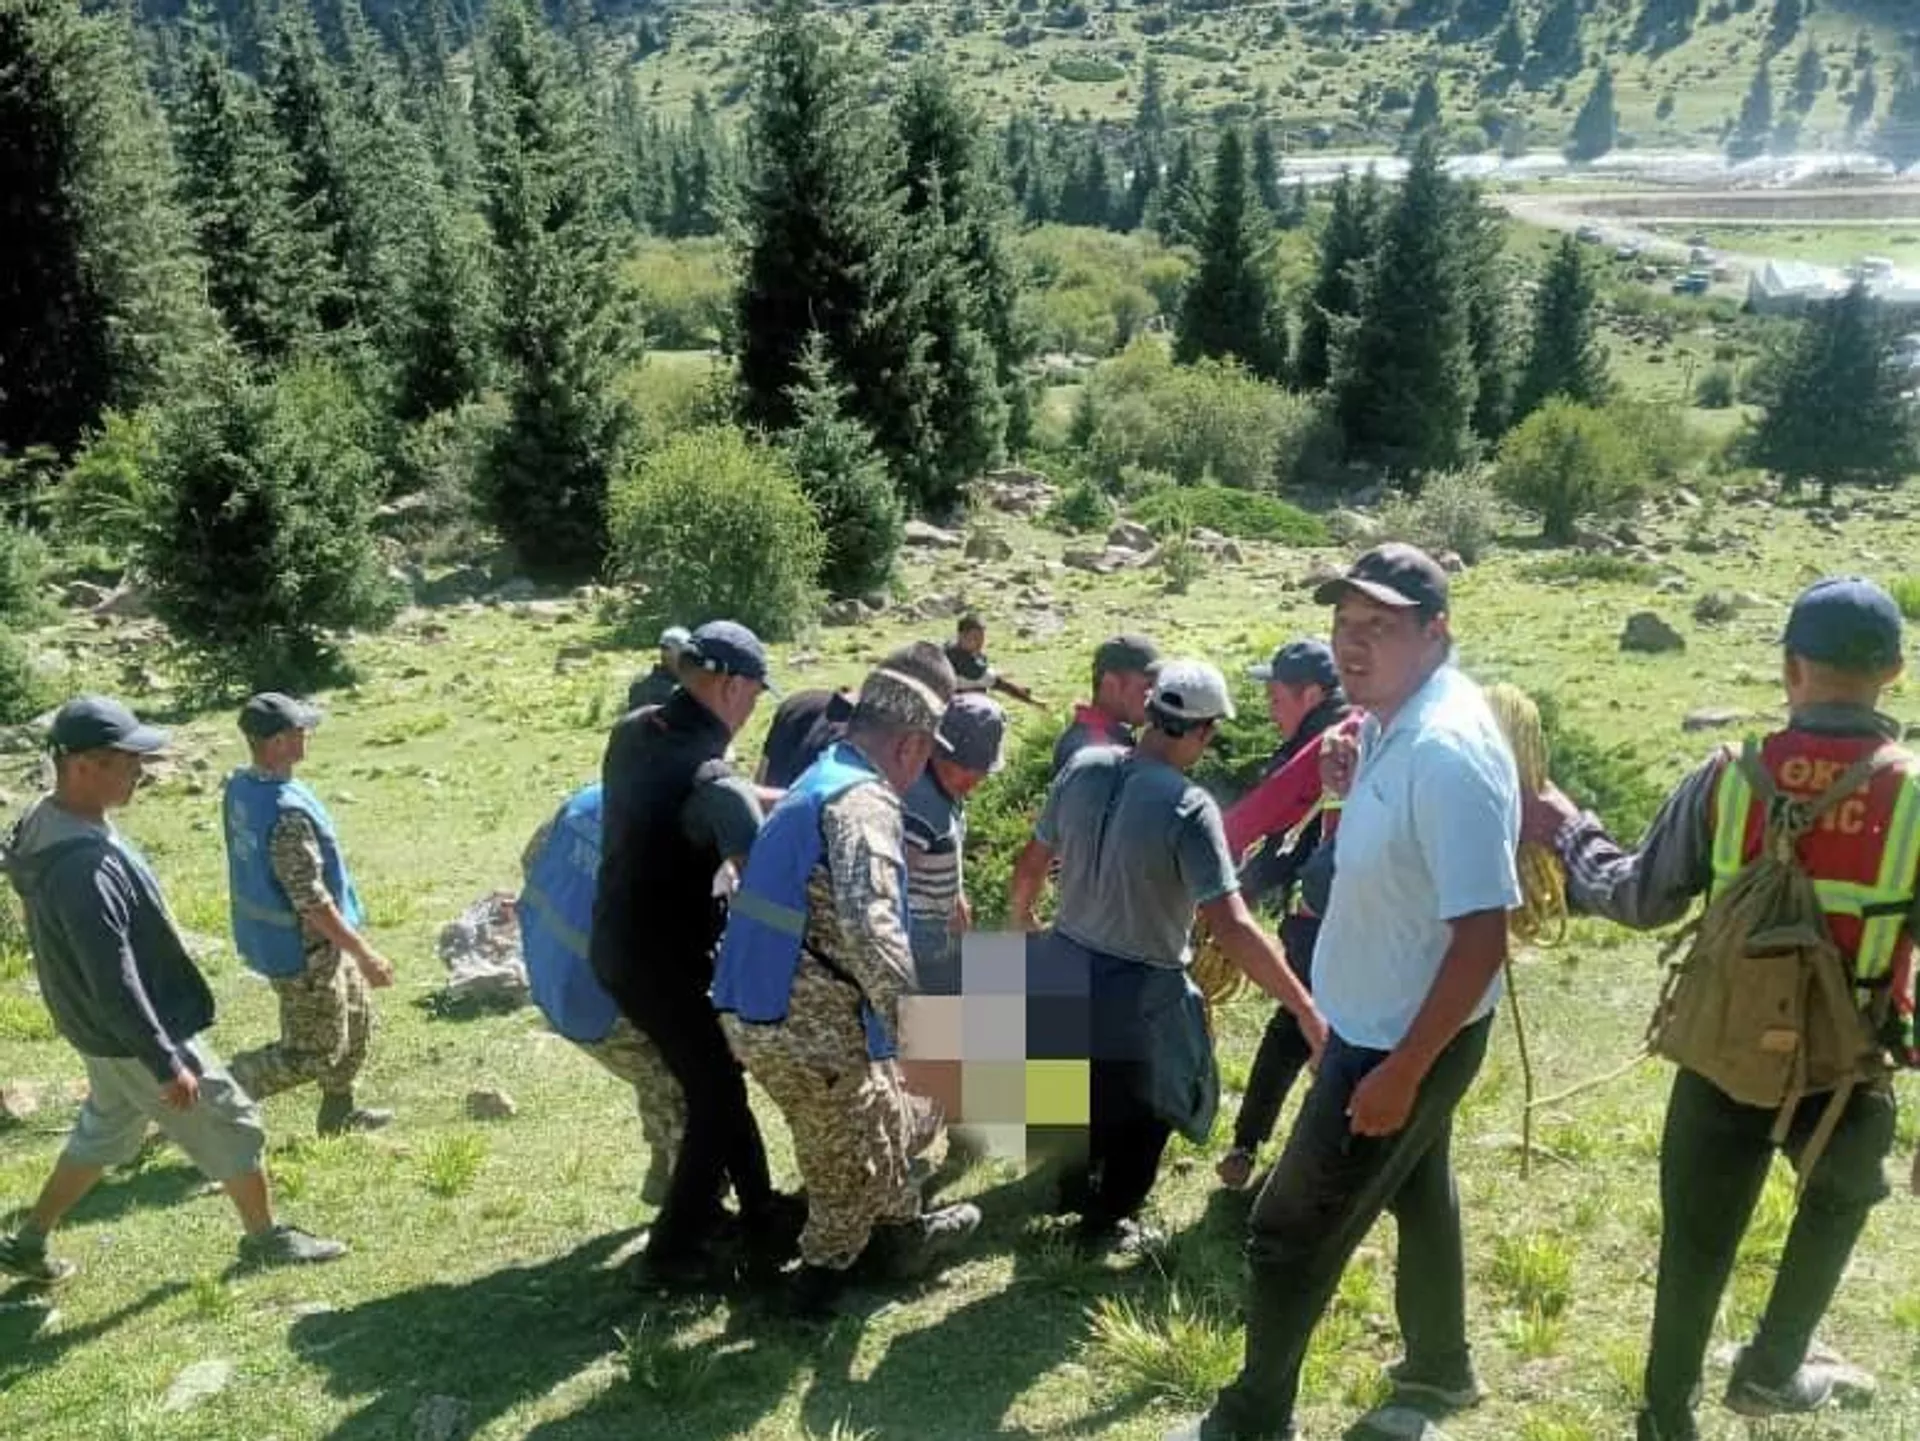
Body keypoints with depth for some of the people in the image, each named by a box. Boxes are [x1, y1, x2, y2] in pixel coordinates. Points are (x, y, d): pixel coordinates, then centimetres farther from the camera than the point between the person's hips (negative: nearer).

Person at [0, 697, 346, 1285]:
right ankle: (266, 1238, 27)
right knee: (232, 1125, 9)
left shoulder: (49, 824, -2)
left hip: (108, 1034, 9)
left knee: (104, 1133, 27)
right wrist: (167, 1065, -23)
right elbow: (113, 985, -31)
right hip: (136, 1037, -9)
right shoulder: (82, 866, -35)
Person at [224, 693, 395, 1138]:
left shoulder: (240, 786, -3)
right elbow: (313, 902, -28)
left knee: (356, 1016, 24)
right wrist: (365, 956, -20)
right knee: (312, 1053, 8)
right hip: (301, 950, -9)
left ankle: (339, 1113, 38)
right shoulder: (287, 813, -32)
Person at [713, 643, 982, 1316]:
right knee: (852, 1170, 13)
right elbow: (869, 927, -32)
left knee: (884, 1122, 27)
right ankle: (819, 1284, 32)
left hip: (763, 1011, 9)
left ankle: (902, 1234, 44)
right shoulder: (865, 801, -18)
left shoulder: (820, 781, 14)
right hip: (809, 1031, -9)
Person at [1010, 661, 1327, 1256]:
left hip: (1067, 967, 6)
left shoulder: (1083, 767, -9)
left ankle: (1073, 1188, 51)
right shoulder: (1188, 806, -26)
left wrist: (1022, 920, 24)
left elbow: (1031, 862, 3)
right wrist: (1306, 1011, -23)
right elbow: (1232, 928, -29)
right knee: (1144, 1109, 21)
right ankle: (1107, 1221, 36)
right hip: (1139, 990, -6)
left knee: (1084, 1086, 31)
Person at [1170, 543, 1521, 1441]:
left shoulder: (1448, 750, -29)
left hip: (1406, 1038, -10)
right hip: (1381, 1019, 10)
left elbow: (1481, 935, -29)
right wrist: (1351, 789, 1)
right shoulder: (1395, 723, 0)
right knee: (1415, 1195, 28)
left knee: (1289, 1233, 3)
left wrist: (1402, 1072, -27)